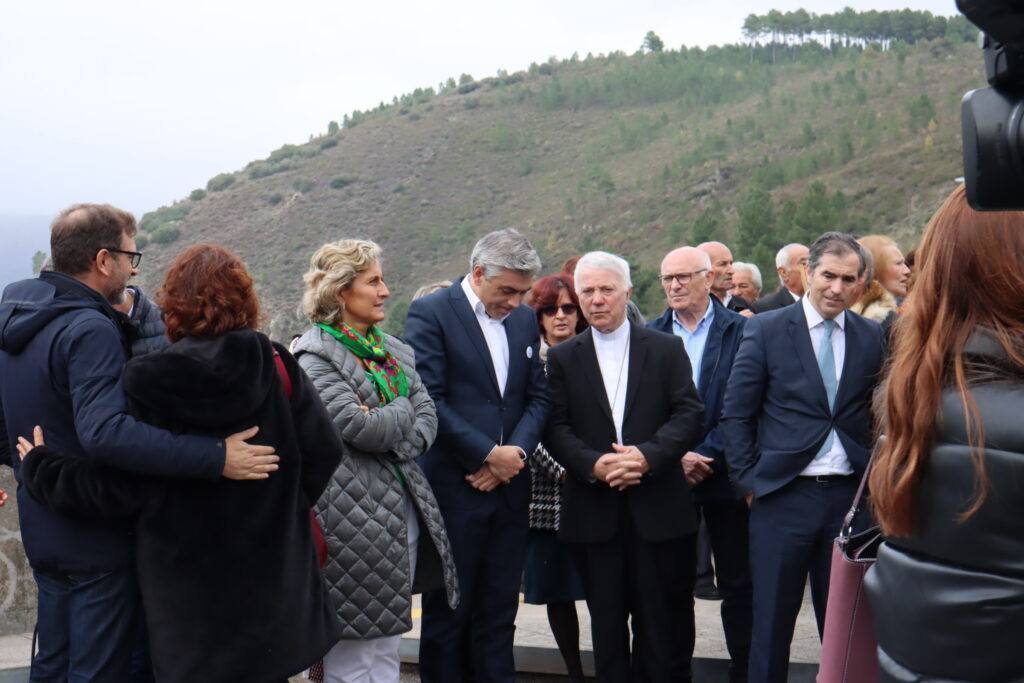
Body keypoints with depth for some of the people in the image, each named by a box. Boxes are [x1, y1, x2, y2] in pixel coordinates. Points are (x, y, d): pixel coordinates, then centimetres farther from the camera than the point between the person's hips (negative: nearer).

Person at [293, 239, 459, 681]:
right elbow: (359, 426, -19)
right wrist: (403, 409, -2)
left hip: (402, 505, 7)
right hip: (353, 513, -7)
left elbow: (427, 416, 8)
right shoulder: (316, 356, -9)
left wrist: (397, 441, -11)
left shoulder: (394, 350, 14)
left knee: (388, 647, 14)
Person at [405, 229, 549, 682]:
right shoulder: (430, 314, -7)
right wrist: (489, 454, -13)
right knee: (447, 614, 5)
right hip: (453, 488, -5)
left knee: (499, 615, 10)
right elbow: (429, 401, -14)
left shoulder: (525, 320, 12)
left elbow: (537, 398, 12)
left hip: (509, 489, 5)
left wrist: (515, 452, -6)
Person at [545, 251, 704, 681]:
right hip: (594, 513, 1)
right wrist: (592, 464, -16)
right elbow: (555, 428, 1)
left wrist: (648, 455, -17)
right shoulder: (562, 358, 8)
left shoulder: (666, 349, 6)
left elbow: (689, 415, -2)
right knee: (606, 621, 9)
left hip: (658, 510, -1)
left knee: (664, 622, 4)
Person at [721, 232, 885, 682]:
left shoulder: (872, 338, 5)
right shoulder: (766, 330, -3)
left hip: (849, 494, 2)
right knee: (772, 620, 6)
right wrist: (748, 480, -4)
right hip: (783, 494, -2)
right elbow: (736, 413, -1)